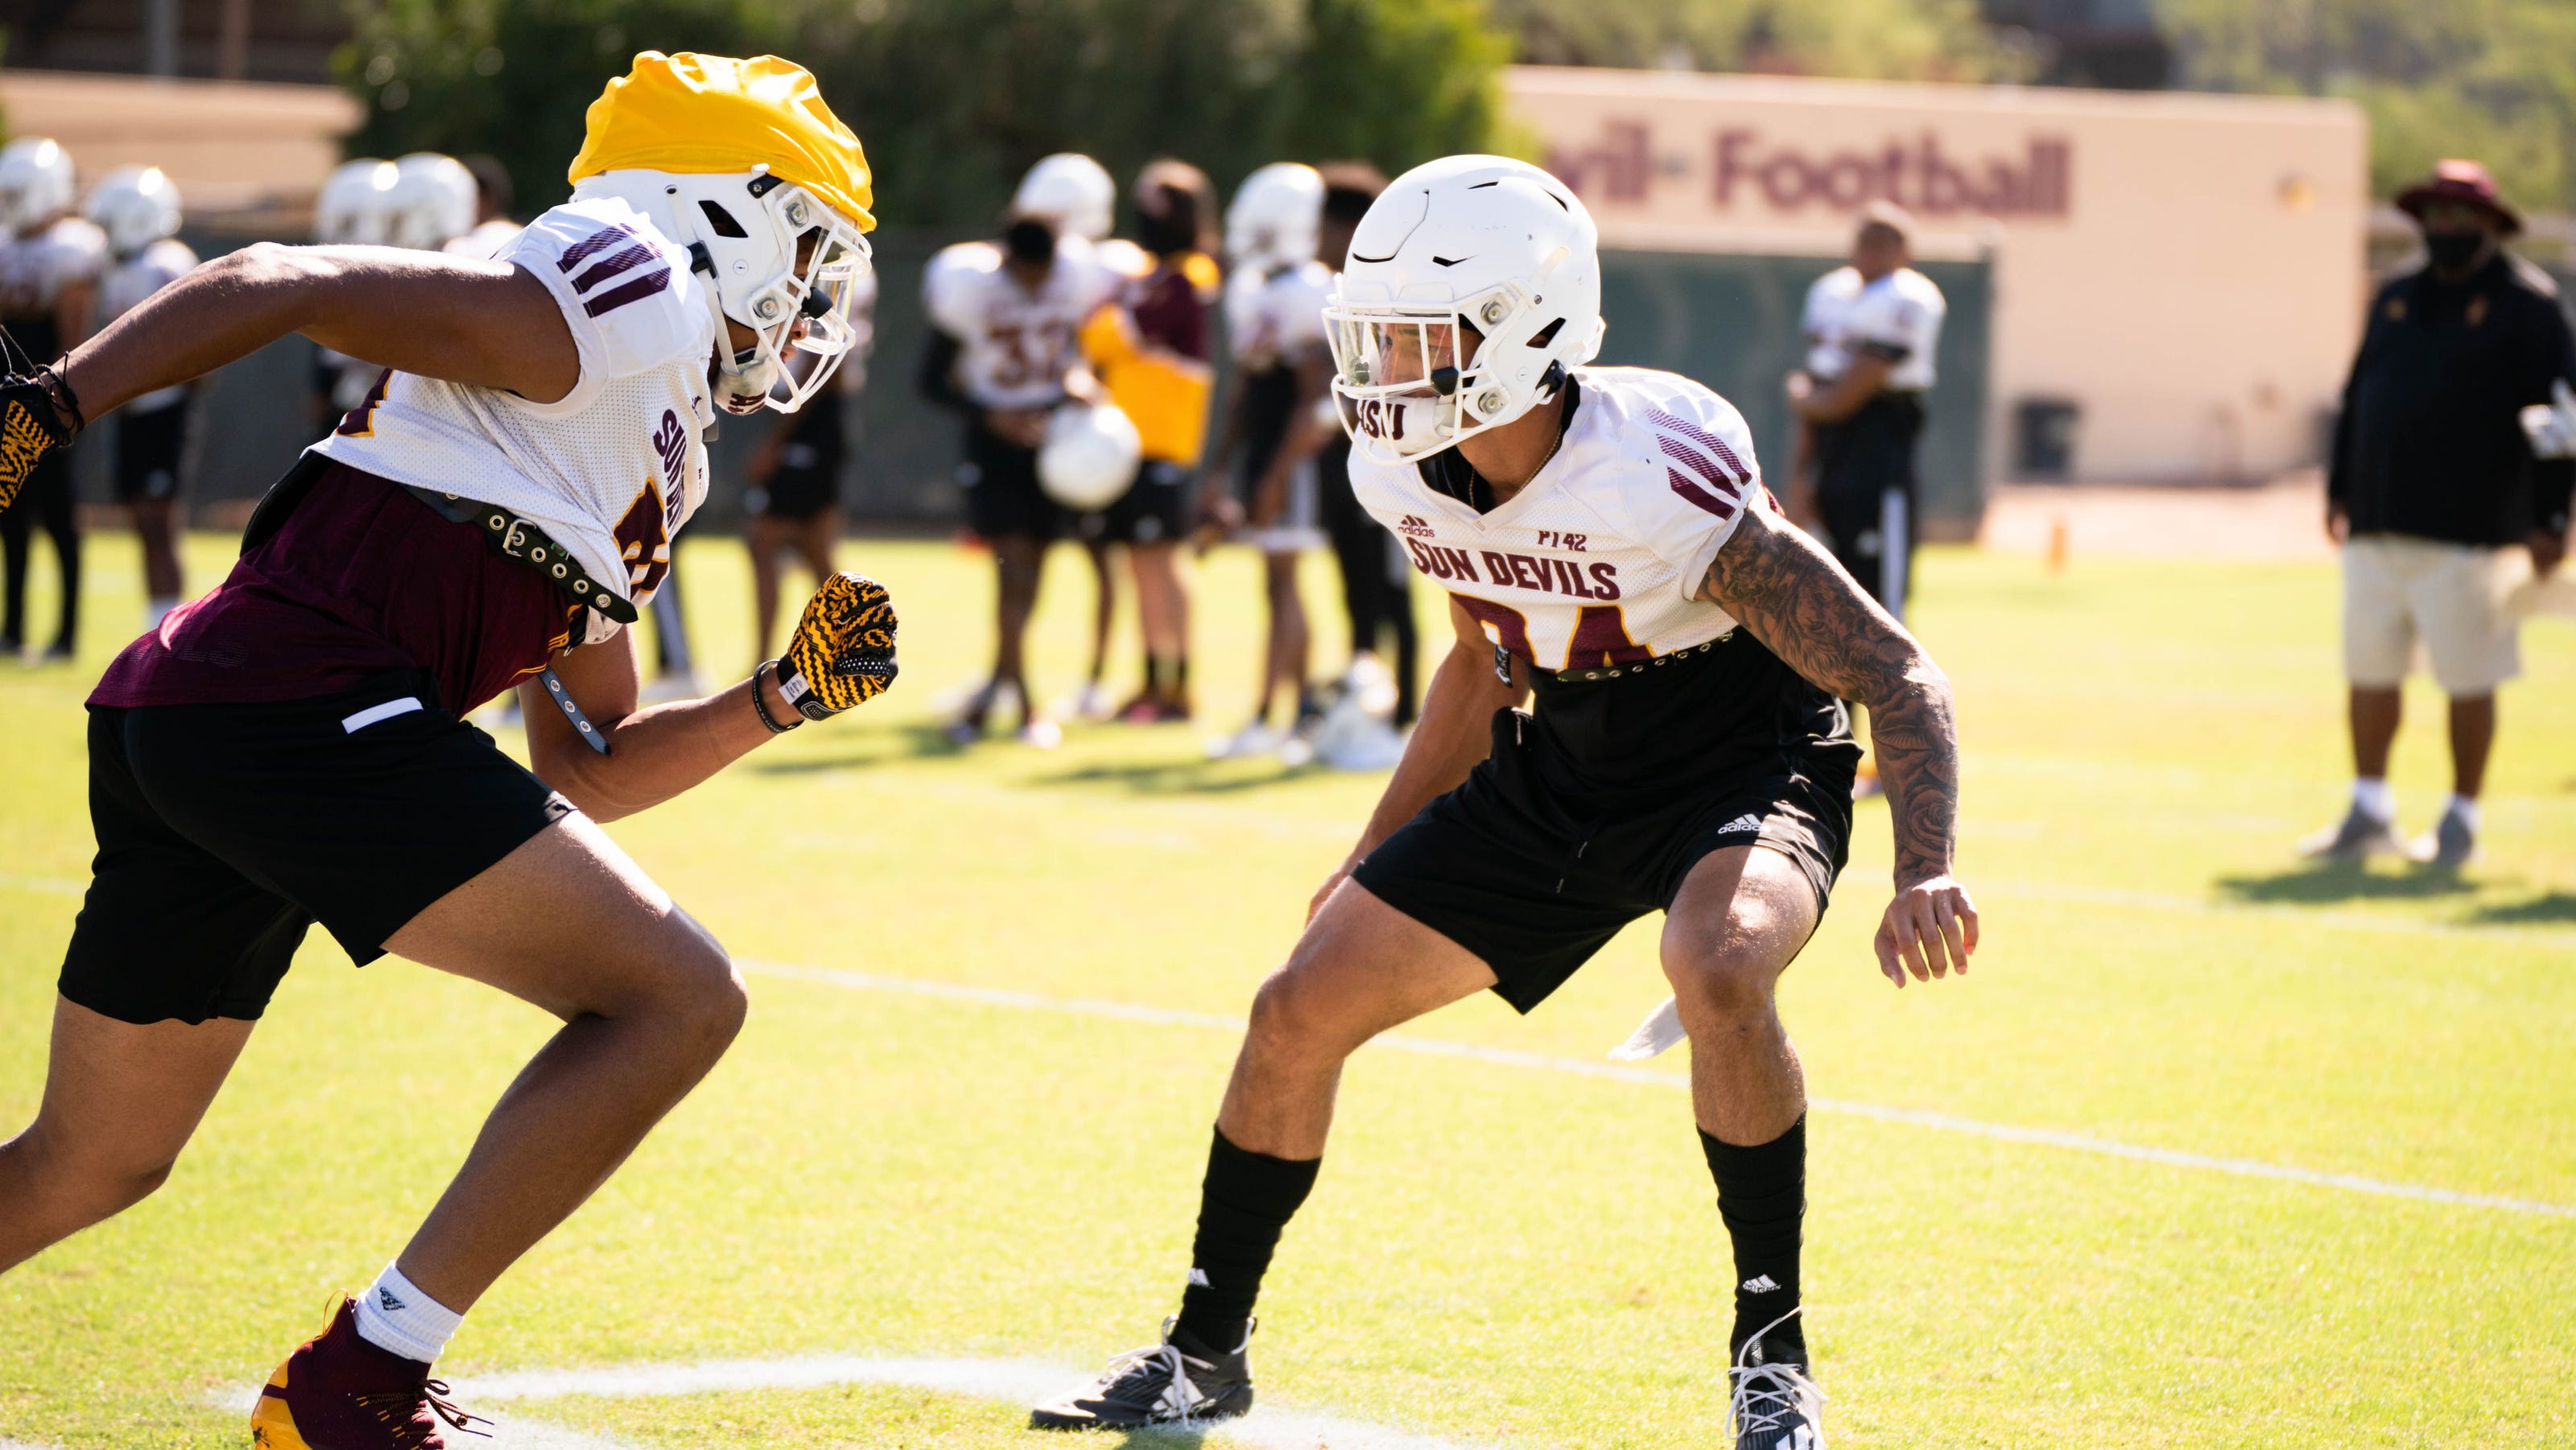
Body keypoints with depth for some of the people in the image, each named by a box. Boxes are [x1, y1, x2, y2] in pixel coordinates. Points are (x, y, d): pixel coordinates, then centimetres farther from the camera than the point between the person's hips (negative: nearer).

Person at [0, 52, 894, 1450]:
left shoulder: (644, 476, 27)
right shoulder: (634, 304, -2)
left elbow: (586, 771, 29)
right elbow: (278, 286, -8)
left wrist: (787, 693, 19)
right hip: (296, 705, -10)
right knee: (674, 1002, -7)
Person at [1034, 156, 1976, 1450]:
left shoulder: (1655, 482, -31)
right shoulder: (1407, 477, -10)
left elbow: (1899, 679, -27)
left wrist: (1924, 874, -42)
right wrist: (1374, 859, 19)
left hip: (1746, 768, -7)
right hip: (1560, 774, 7)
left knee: (1718, 971, -38)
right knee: (1300, 1012, 1)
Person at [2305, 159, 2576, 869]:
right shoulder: (2397, 296, 15)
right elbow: (2358, 395, 22)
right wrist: (2339, 490, 15)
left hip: (2469, 531, -6)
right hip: (2378, 526, 6)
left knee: (2468, 679, -2)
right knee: (2368, 669, 6)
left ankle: (2461, 823, 7)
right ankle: (2370, 815, 15)